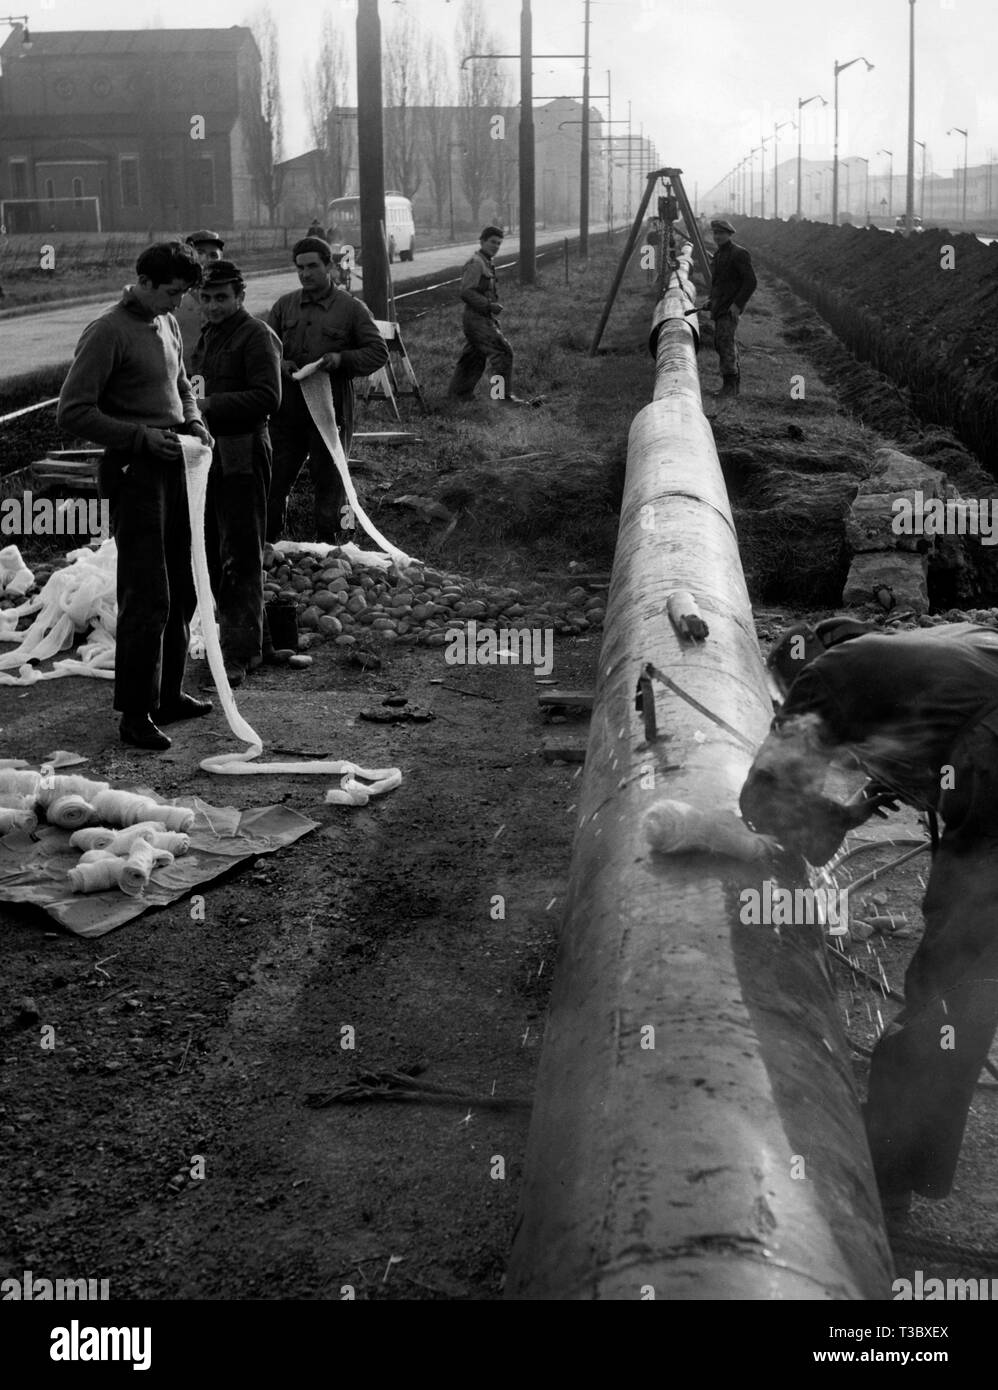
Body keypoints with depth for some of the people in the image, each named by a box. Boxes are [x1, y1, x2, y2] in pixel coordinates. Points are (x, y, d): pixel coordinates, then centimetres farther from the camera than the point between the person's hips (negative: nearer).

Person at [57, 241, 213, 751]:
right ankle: (135, 713, 0)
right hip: (135, 474, -8)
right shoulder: (108, 333, -13)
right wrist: (142, 436, -19)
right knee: (147, 598, -8)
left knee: (181, 591, 13)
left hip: (175, 469, 8)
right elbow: (73, 412, -15)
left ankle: (168, 695, 26)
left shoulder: (167, 324, 13)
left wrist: (192, 422, 8)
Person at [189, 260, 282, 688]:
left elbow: (267, 397, -19)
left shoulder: (256, 335, -9)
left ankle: (239, 654, -2)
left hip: (242, 456, -9)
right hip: (209, 455, 9)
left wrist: (211, 406, -22)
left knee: (241, 557, -6)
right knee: (212, 553, 14)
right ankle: (245, 639, 27)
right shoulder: (207, 335, 19)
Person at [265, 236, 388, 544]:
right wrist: (279, 364, -10)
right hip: (287, 410, 3)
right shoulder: (284, 305, 10)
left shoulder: (351, 309, -1)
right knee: (274, 480, 7)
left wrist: (342, 359, -17)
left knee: (329, 483, 6)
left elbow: (379, 352, -1)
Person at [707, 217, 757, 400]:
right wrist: (711, 300, 16)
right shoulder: (719, 254, 16)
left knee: (726, 342, -15)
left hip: (731, 307, -9)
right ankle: (735, 383, 17)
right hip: (719, 307, 9)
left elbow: (751, 282, -16)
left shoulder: (739, 254, -12)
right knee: (721, 343, 10)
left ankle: (730, 384, -13)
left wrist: (737, 304, -21)